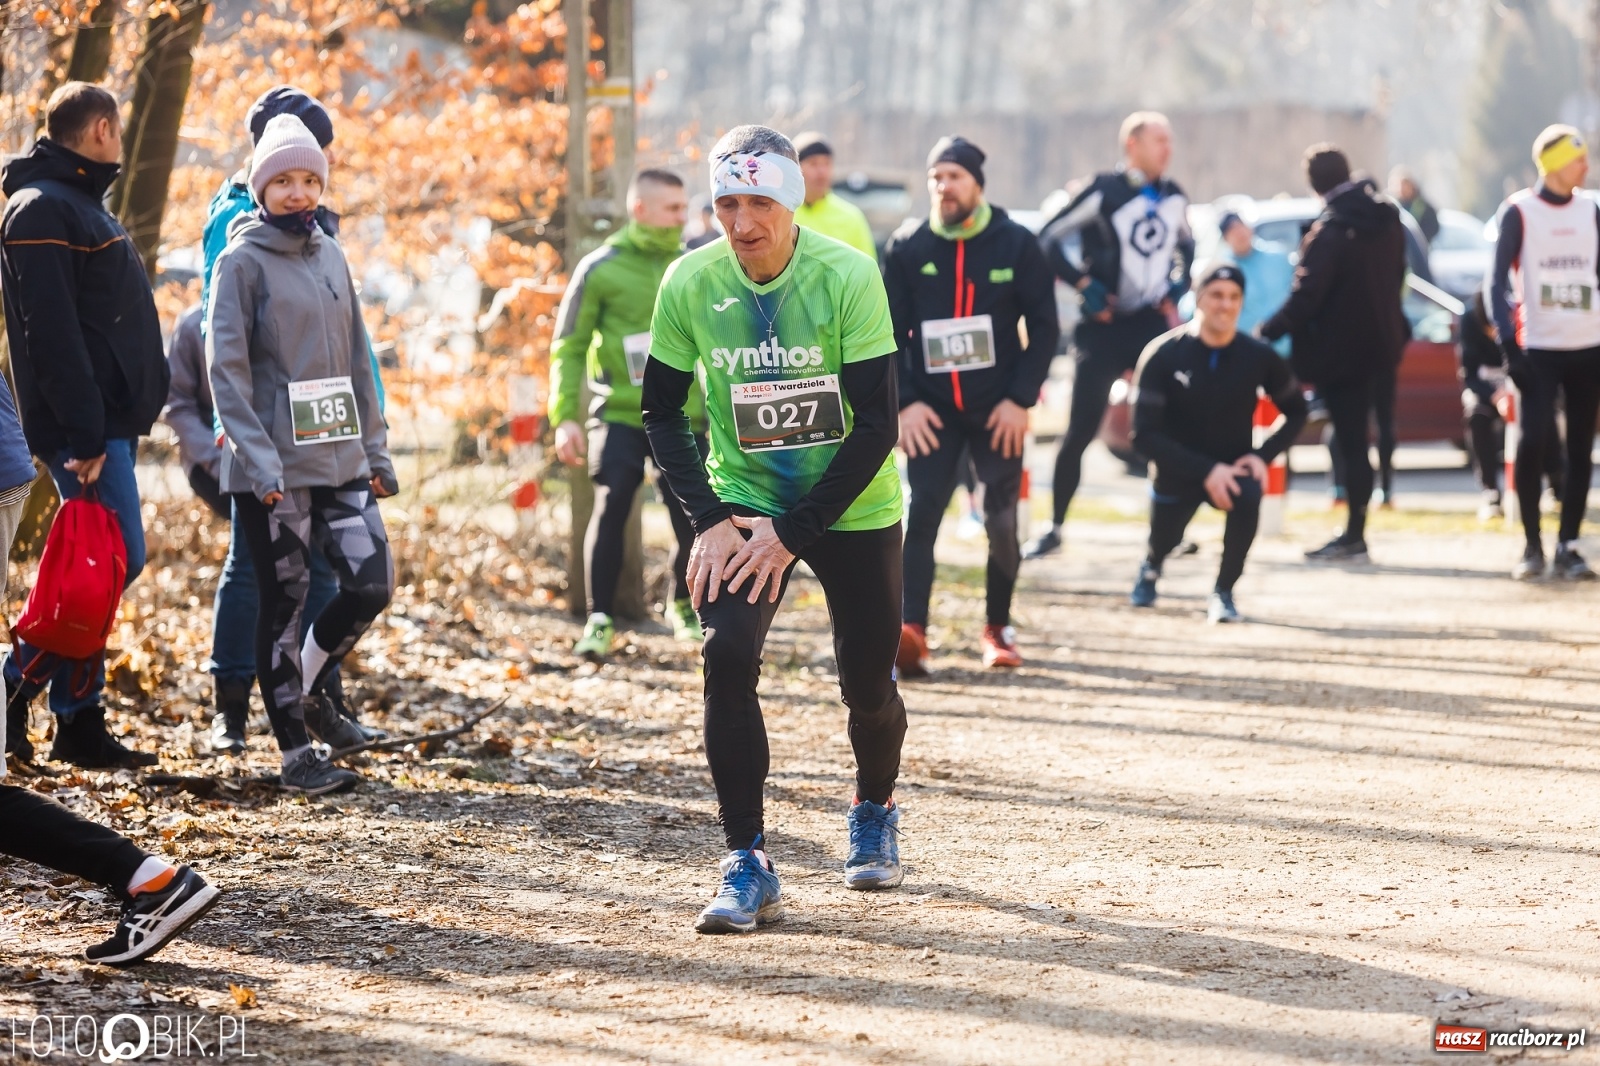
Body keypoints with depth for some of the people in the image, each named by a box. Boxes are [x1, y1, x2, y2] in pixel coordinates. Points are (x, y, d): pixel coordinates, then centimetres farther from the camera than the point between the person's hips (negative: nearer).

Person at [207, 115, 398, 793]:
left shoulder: (331, 256, 13)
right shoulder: (242, 261, -6)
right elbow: (225, 365, -12)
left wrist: (375, 448, 12)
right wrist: (258, 458, -20)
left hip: (340, 458, 6)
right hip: (273, 467, -6)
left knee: (372, 584, -1)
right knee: (284, 602, -1)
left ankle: (308, 689, 23)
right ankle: (296, 753, 7)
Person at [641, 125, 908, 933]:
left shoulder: (846, 277, -19)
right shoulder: (690, 283, -11)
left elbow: (878, 426, -18)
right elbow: (662, 411, 0)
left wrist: (792, 533, -20)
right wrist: (711, 520, -12)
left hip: (851, 510, -1)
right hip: (744, 503, 1)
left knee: (868, 681, 5)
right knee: (726, 655, -20)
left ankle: (875, 813, 38)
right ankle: (747, 866, -13)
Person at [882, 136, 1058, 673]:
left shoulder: (1016, 245, -1)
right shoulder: (907, 247, 2)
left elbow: (1044, 326, 0)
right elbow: (889, 331, 3)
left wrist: (1020, 399, -8)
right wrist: (904, 402, -7)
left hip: (998, 408, 0)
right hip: (931, 408, 0)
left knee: (1002, 522, 5)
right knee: (919, 516, -14)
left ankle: (998, 628, 21)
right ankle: (911, 631, -24)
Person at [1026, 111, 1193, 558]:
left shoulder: (1174, 198, 7)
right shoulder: (1104, 193, -11)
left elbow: (1185, 246, 25)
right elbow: (1048, 239, -9)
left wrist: (1178, 285, 8)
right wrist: (1083, 284, -16)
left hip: (1153, 322, 4)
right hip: (1106, 325, -4)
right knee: (1081, 430, -2)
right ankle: (1055, 526, 10)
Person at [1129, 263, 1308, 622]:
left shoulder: (1258, 357, -11)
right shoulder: (1163, 355, -18)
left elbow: (1296, 412, 6)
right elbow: (1144, 434, -20)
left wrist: (1263, 455, -11)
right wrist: (1205, 471, -27)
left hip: (1233, 466, 0)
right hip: (1178, 469, 0)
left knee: (1248, 496, -32)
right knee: (1163, 544, 9)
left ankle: (1223, 592, -11)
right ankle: (1151, 567, 52)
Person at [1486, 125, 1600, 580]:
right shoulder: (1519, 212, -3)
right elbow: (1498, 281, -3)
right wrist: (1509, 345, -12)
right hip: (1538, 349, -4)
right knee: (1534, 441, -12)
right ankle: (1532, 546, -1)